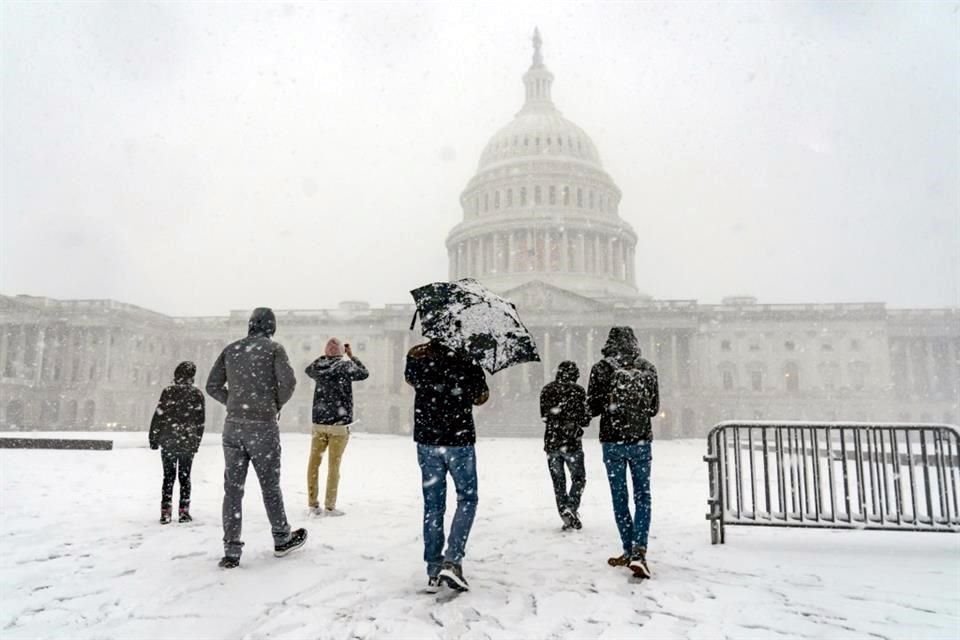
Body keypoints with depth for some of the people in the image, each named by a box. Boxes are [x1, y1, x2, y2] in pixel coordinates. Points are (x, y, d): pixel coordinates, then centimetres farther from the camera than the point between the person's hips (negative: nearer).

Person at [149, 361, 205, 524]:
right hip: (188, 443, 1)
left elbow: (158, 417, -5)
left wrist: (153, 439, 5)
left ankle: (165, 512, 7)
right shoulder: (197, 394, 0)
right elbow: (200, 421, 3)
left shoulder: (168, 391, -5)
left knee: (168, 477, 8)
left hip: (167, 442, -1)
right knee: (184, 477, 10)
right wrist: (196, 442, 12)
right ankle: (184, 512, 10)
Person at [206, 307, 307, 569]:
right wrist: (278, 404, 4)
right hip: (263, 426, -3)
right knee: (270, 485, 11)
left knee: (233, 488, 8)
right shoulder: (274, 348, -4)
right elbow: (288, 381, -15)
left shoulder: (231, 349, 8)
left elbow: (212, 386, 7)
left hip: (233, 426, 3)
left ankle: (231, 551, 9)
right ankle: (282, 540, 27)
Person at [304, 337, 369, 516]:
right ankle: (330, 505, 5)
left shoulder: (318, 366, 1)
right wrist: (352, 356, 14)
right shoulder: (346, 366, -10)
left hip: (318, 422, 4)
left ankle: (313, 503, 14)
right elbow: (364, 374, 7)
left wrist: (324, 356, 21)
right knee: (333, 465, 2)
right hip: (339, 423, -4)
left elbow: (309, 369, 25)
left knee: (314, 462, 11)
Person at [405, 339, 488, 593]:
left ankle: (434, 570, 16)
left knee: (433, 504, 12)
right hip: (459, 440, -3)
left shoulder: (416, 356, -2)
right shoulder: (467, 361, -10)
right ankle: (452, 560, 1)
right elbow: (481, 398, 2)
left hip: (426, 440, 3)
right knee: (467, 499, 13)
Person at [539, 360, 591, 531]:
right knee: (579, 478, 13)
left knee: (558, 482, 11)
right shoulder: (578, 391, -8)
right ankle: (572, 508, -4)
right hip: (572, 442, -3)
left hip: (551, 442, 3)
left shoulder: (547, 390, 2)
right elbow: (584, 420, -7)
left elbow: (544, 416, 9)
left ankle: (565, 515, 9)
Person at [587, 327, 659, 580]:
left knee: (620, 497, 11)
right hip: (641, 439, 1)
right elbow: (654, 407, 8)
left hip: (612, 440, -1)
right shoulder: (648, 369, 0)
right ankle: (638, 551, -5)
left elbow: (592, 407, -4)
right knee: (643, 497, 7)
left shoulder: (601, 369, -7)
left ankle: (629, 550, 18)